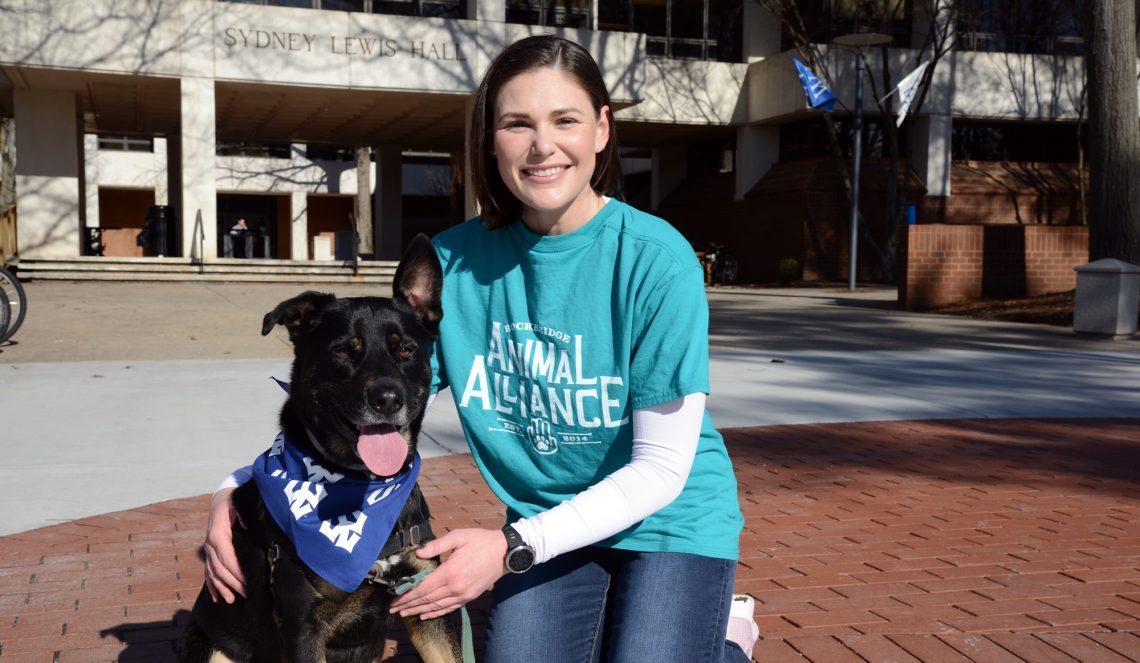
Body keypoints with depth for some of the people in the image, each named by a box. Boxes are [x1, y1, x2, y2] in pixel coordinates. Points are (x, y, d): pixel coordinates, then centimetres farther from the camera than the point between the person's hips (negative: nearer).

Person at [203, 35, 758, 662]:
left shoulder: (655, 259, -21)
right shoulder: (455, 259, -9)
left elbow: (662, 468, -18)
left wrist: (512, 547, -25)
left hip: (670, 518, -3)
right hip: (545, 523, 3)